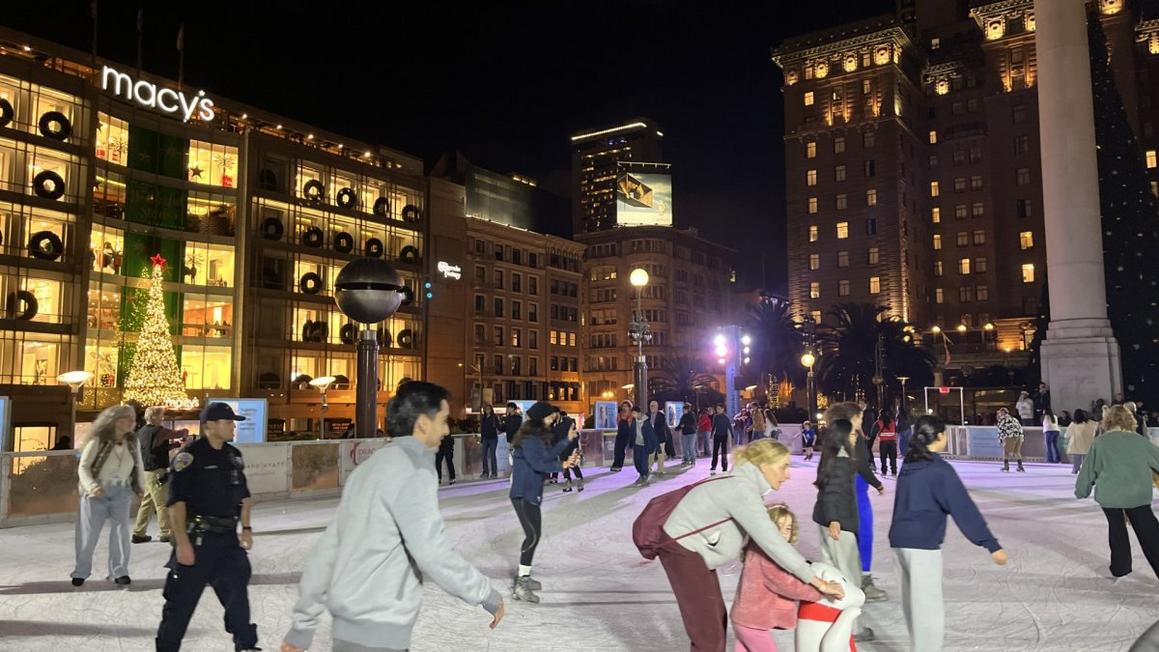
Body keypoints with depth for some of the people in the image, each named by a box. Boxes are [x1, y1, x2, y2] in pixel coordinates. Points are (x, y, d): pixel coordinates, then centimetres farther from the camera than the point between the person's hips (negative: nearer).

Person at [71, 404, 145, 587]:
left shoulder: (133, 442, -3)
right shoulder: (98, 441, -14)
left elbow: (139, 465, 11)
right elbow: (83, 467, -14)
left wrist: (141, 486, 12)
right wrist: (91, 486, -28)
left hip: (121, 493, 3)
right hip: (96, 493, -3)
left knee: (121, 530, -1)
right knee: (88, 533, 7)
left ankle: (119, 572, 8)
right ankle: (81, 571, 23)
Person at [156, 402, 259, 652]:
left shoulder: (234, 456, 9)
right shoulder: (189, 456, -12)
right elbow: (177, 501, -15)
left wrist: (246, 527, 9)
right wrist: (182, 542, -19)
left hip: (228, 538, 6)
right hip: (198, 538, -6)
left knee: (237, 592, 11)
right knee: (181, 601, 4)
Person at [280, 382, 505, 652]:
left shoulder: (372, 466, 13)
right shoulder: (412, 471, -15)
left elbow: (329, 546, 14)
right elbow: (432, 552, -22)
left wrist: (303, 623, 17)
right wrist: (485, 593, -9)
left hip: (353, 623, 9)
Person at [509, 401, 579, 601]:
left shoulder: (539, 436, 13)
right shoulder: (528, 438, -16)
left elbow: (548, 454, 18)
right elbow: (537, 463, -22)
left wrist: (567, 440, 19)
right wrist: (561, 466, -17)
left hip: (532, 492, 10)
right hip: (523, 493, -10)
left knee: (534, 534, 14)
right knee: (533, 535, -13)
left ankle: (523, 576, 25)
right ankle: (521, 585, -12)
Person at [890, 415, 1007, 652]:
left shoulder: (909, 465, 10)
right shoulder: (940, 469, -13)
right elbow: (964, 509, -16)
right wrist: (992, 544, -16)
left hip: (901, 539, 8)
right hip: (922, 544, -8)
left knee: (916, 605, 17)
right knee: (930, 611, -3)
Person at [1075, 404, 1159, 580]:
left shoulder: (1100, 442, -1)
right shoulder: (1140, 441, 1)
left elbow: (1088, 469, 5)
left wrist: (1081, 490, 19)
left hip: (1108, 495, 0)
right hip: (1138, 494, 0)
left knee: (1116, 527, 17)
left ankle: (1120, 566, 20)